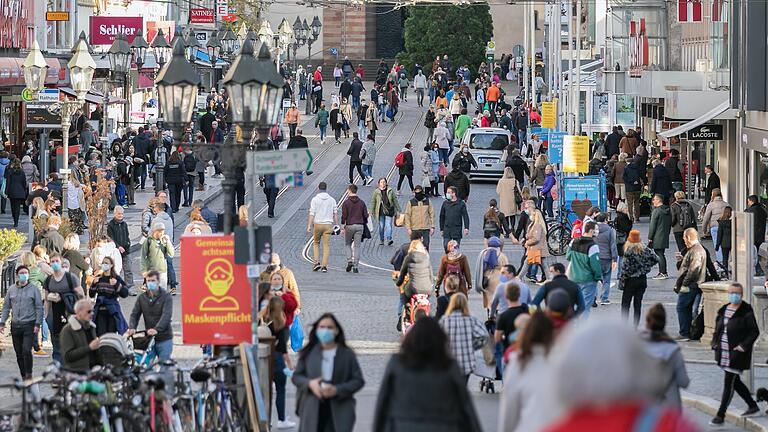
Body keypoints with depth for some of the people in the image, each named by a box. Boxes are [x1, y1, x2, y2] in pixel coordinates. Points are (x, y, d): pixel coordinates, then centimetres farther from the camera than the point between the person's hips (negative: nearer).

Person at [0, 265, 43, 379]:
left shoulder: (34, 288, 0)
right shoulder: (11, 289, 10)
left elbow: (39, 307, -1)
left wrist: (38, 324, -8)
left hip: (29, 324, -4)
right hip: (15, 325, 4)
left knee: (26, 350, -15)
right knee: (19, 353, 6)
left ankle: (29, 374, -2)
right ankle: (24, 377, 14)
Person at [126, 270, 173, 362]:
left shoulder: (166, 296, -5)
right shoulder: (142, 298, 9)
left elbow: (166, 315, -18)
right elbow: (135, 314, 5)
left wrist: (156, 329, -33)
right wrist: (131, 328, -16)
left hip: (164, 339, -4)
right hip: (149, 337, 4)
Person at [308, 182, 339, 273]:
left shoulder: (315, 199, -4)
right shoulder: (332, 200, 4)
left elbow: (312, 214, -8)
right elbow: (335, 213, 5)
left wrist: (309, 226, -7)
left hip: (317, 224, -1)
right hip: (328, 224, 1)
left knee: (316, 243, 17)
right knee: (326, 245, 3)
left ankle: (317, 262, 4)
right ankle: (324, 266, -2)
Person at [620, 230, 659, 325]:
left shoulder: (629, 252, -17)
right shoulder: (645, 250, -3)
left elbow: (626, 268, -16)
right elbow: (656, 258, 5)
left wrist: (621, 282, -7)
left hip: (630, 281, -5)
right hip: (642, 280, 5)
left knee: (625, 304, 5)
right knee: (638, 304, 10)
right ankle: (635, 326, 11)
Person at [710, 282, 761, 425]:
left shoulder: (746, 312, -11)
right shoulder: (723, 310, 10)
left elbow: (755, 331, -10)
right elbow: (717, 328, 20)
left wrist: (744, 346, -18)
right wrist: (715, 342, 6)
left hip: (737, 354, -8)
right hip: (724, 353, 8)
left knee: (729, 383, -6)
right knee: (735, 382, 17)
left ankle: (720, 415, -2)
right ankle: (753, 406, 34)